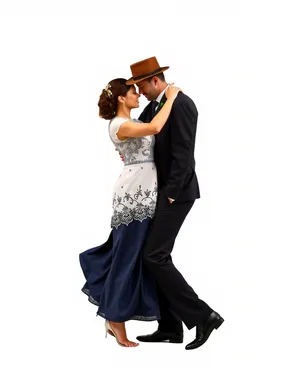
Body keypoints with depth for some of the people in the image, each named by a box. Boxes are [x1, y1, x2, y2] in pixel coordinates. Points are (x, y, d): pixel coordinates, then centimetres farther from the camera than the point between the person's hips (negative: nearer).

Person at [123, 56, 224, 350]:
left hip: (175, 192, -10)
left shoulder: (181, 105, -15)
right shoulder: (155, 106, 13)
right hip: (160, 191, 10)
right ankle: (170, 327, 16)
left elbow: (183, 154, -21)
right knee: (156, 256, 10)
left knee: (154, 256, -13)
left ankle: (202, 315, -7)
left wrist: (170, 194, -22)